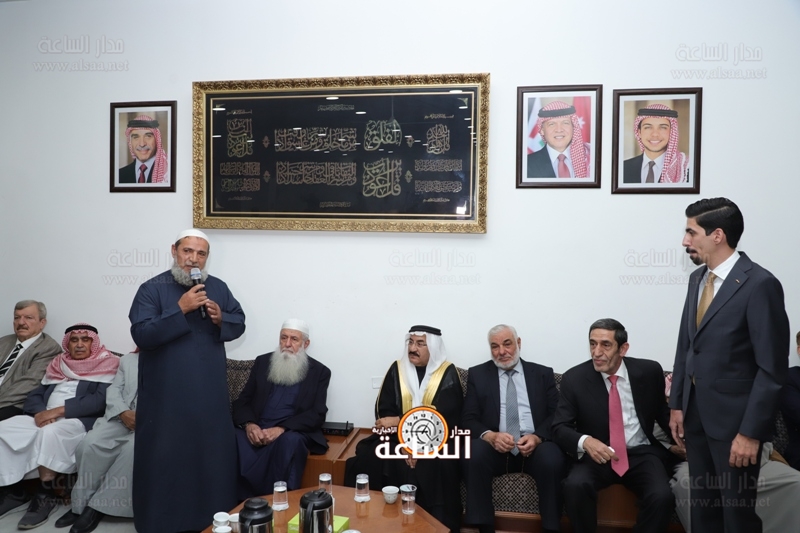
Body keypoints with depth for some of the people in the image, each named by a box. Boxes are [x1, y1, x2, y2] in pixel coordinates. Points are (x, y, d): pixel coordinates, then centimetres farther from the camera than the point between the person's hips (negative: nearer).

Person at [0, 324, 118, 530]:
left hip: (80, 421, -6)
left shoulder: (106, 365, 3)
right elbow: (35, 395, 14)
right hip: (45, 418, 6)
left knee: (50, 433, -36)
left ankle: (46, 495, -22)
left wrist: (59, 410, -17)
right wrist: (40, 412, -9)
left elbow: (100, 400, -11)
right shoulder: (57, 365, 22)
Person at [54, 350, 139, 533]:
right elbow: (114, 390, 11)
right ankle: (82, 503, -9)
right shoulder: (127, 360, 23)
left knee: (133, 448, -33)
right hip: (122, 417, 4)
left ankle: (98, 505, -20)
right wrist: (124, 412, -10)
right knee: (91, 443, -23)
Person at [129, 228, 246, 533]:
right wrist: (180, 309, -23)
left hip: (210, 393, 4)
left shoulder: (218, 287, 7)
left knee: (213, 453, 12)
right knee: (165, 458, 4)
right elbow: (141, 334, -16)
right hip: (166, 396, -4)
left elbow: (239, 323, 12)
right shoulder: (152, 289, -6)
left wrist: (221, 318, -10)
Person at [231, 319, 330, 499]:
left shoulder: (320, 372, 7)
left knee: (289, 441, -36)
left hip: (292, 432, -2)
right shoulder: (262, 362, 15)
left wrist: (282, 428, -17)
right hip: (256, 429, 2)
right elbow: (243, 400, 12)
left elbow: (317, 415, -2)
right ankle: (243, 502, -17)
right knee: (236, 439, -29)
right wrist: (249, 424, -11)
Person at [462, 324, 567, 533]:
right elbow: (469, 419, 4)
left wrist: (537, 437, -17)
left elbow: (556, 415, 4)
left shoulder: (543, 374, 13)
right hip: (495, 446, 0)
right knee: (474, 454, -32)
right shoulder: (478, 374, 12)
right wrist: (490, 435, -19)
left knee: (553, 459, -32)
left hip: (535, 446, 0)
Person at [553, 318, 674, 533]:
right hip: (598, 454, -1)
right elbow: (560, 428, -6)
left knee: (662, 497, -28)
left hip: (642, 454, 1)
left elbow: (663, 416, 10)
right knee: (575, 485, -30)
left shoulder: (649, 371, -2)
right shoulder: (574, 378, -7)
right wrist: (585, 441, -28)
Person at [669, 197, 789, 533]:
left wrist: (751, 431, -17)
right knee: (702, 504, 16)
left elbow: (772, 368, -16)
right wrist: (677, 403, 10)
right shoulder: (697, 278, 8)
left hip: (734, 419, -7)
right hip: (696, 414, 7)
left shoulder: (759, 284, -16)